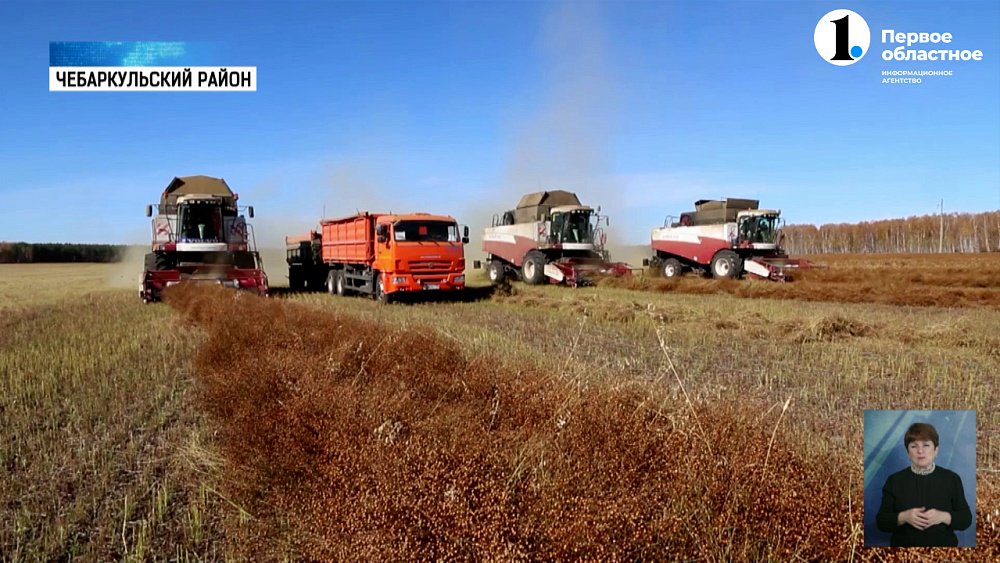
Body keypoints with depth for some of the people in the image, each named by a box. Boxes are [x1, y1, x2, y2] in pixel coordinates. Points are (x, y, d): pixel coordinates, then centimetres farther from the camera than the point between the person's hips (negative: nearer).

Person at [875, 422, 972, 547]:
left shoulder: (951, 479, 0)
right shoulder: (894, 480, -3)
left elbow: (966, 519, -1)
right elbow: (881, 521, -4)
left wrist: (943, 517, -18)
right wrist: (903, 517, -21)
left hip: (943, 546, 0)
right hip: (904, 545, 0)